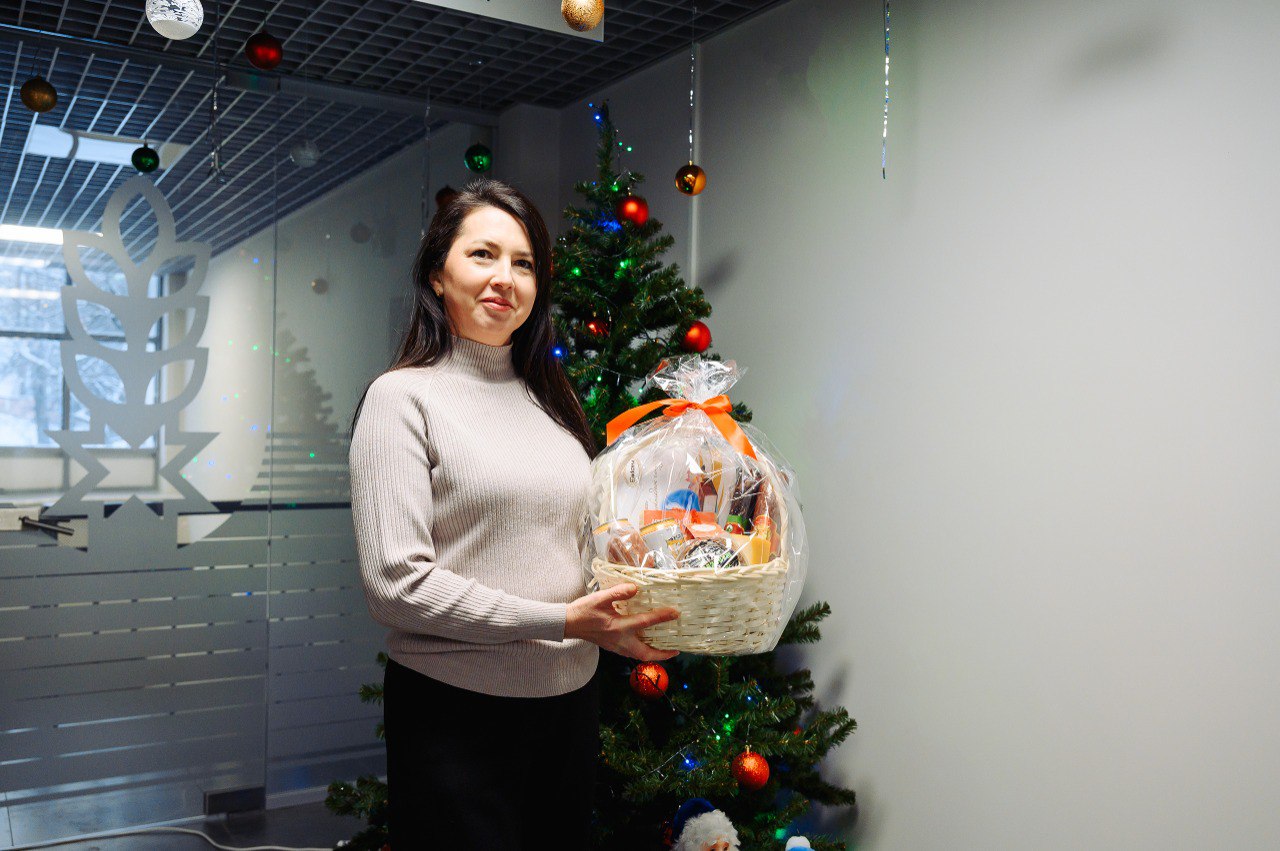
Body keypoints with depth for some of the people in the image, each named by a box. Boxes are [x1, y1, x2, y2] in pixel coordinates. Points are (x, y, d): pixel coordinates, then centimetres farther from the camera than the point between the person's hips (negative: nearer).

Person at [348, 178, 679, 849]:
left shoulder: (551, 398, 12)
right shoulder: (403, 397, -8)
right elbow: (395, 582, -17)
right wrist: (562, 621, -18)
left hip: (571, 700, 6)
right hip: (453, 712, -6)